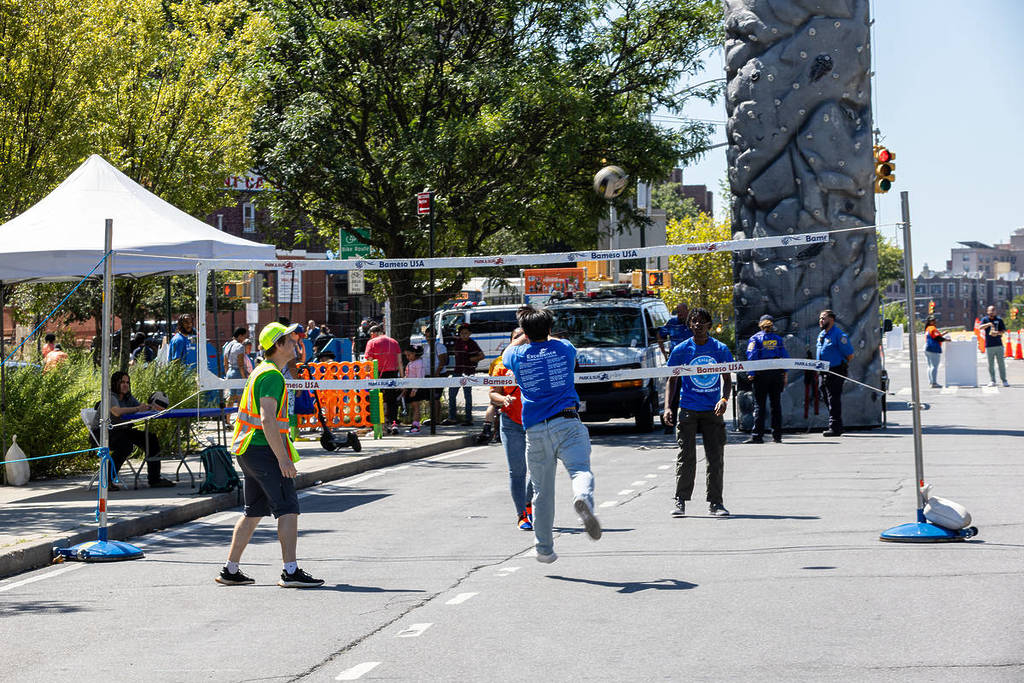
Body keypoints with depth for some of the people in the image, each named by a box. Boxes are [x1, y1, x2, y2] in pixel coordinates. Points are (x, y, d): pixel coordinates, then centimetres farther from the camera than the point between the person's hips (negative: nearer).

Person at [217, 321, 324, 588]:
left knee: (254, 511, 14)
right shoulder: (272, 376, -15)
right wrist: (282, 458, -24)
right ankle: (291, 571, -12)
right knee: (288, 508, -9)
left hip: (248, 451, 10)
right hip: (264, 450, -10)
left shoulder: (260, 371, 18)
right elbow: (267, 420, -23)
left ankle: (230, 570, 16)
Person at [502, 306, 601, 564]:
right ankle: (583, 498, -49)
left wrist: (527, 336, 45)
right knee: (581, 470, -13)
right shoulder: (564, 348, 8)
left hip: (535, 429, 1)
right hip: (566, 422, -1)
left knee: (542, 491, 9)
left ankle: (544, 548, 16)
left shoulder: (517, 356, 8)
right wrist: (544, 336, 51)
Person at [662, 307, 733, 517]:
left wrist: (724, 399, -10)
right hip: (687, 409, -1)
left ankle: (715, 502, 10)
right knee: (685, 457, -5)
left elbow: (727, 379, 9)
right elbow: (672, 380, 7)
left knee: (716, 457, 1)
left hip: (713, 411, 1)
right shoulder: (681, 350, 1)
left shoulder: (721, 349, 3)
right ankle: (680, 501, 3)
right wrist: (668, 407, -4)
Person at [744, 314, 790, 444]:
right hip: (777, 373, 3)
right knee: (776, 404, 9)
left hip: (761, 374, -3)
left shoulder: (755, 338, -2)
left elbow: (752, 356, -10)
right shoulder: (778, 339, 8)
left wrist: (751, 374, -8)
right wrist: (784, 373, 7)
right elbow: (785, 356, 4)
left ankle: (757, 435, -6)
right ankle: (777, 435, 10)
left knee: (759, 404, -1)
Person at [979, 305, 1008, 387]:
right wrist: (988, 324, -30)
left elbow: (1003, 330, 6)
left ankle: (1004, 380, 4)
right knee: (991, 364, 1)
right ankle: (992, 381, 8)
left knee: (1001, 363, -1)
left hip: (999, 345, 0)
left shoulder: (999, 320, 9)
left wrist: (997, 333, -15)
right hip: (989, 345, 0)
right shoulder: (985, 319, 5)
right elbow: (980, 327, -12)